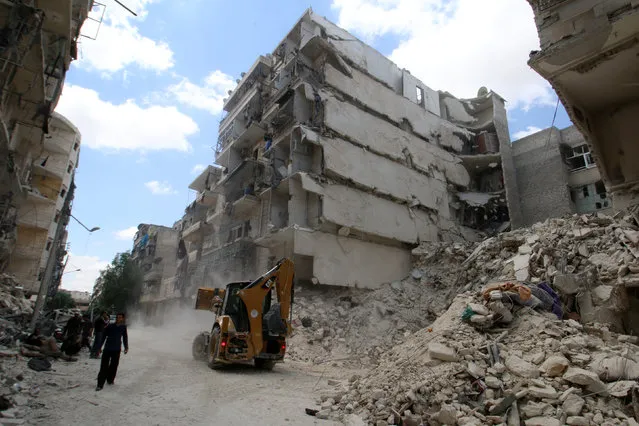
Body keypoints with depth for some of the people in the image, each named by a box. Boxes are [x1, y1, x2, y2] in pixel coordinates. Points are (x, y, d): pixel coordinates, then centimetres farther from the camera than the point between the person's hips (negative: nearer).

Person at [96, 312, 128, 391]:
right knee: (104, 366, -5)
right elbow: (104, 336, 0)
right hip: (107, 349, -2)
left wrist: (126, 347, 16)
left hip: (117, 350, 2)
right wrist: (99, 347, -1)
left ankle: (110, 380, 29)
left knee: (114, 365, 10)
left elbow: (125, 337, 14)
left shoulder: (123, 327, 1)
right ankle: (100, 384, -1)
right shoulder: (110, 326, -6)